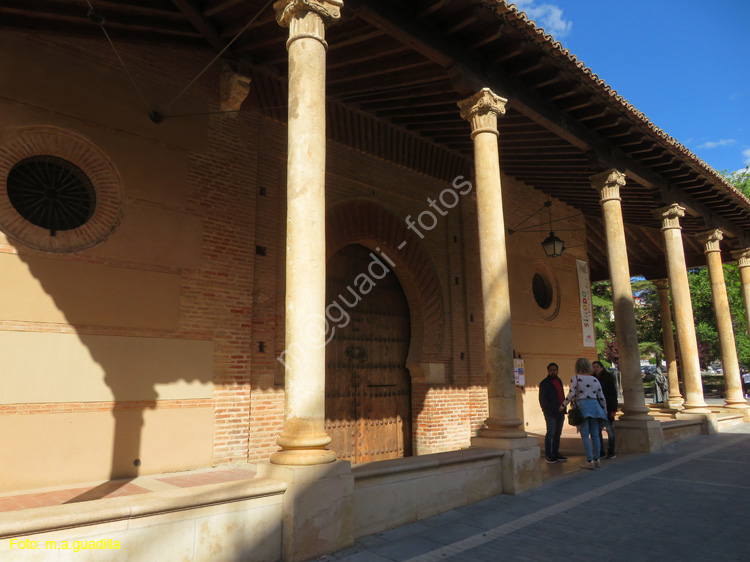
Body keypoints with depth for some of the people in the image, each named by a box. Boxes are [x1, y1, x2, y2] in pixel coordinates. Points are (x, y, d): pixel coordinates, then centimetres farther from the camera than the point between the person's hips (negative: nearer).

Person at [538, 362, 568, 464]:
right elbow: (542, 399, -6)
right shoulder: (544, 383, -3)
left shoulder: (559, 381, 18)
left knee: (558, 433, 10)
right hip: (551, 413, -7)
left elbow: (562, 396, 22)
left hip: (560, 412, 7)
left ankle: (556, 454, 17)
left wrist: (563, 408, 11)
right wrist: (550, 410, -14)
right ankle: (548, 455, -4)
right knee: (551, 433, -8)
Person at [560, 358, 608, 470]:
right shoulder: (595, 379, 10)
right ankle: (597, 460, 17)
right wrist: (604, 409, 27)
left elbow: (571, 394, -10)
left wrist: (563, 406, 0)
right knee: (595, 435, 11)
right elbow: (601, 396, 14)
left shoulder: (575, 378, -3)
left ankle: (590, 461, -3)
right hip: (594, 406, 4)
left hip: (582, 406, -4)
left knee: (585, 435, -1)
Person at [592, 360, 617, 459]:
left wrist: (613, 409, -13)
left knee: (610, 429, 2)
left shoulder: (609, 377, -3)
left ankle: (611, 453, 9)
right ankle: (600, 452, 12)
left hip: (607, 407, -4)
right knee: (597, 430, 4)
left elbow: (613, 393, -7)